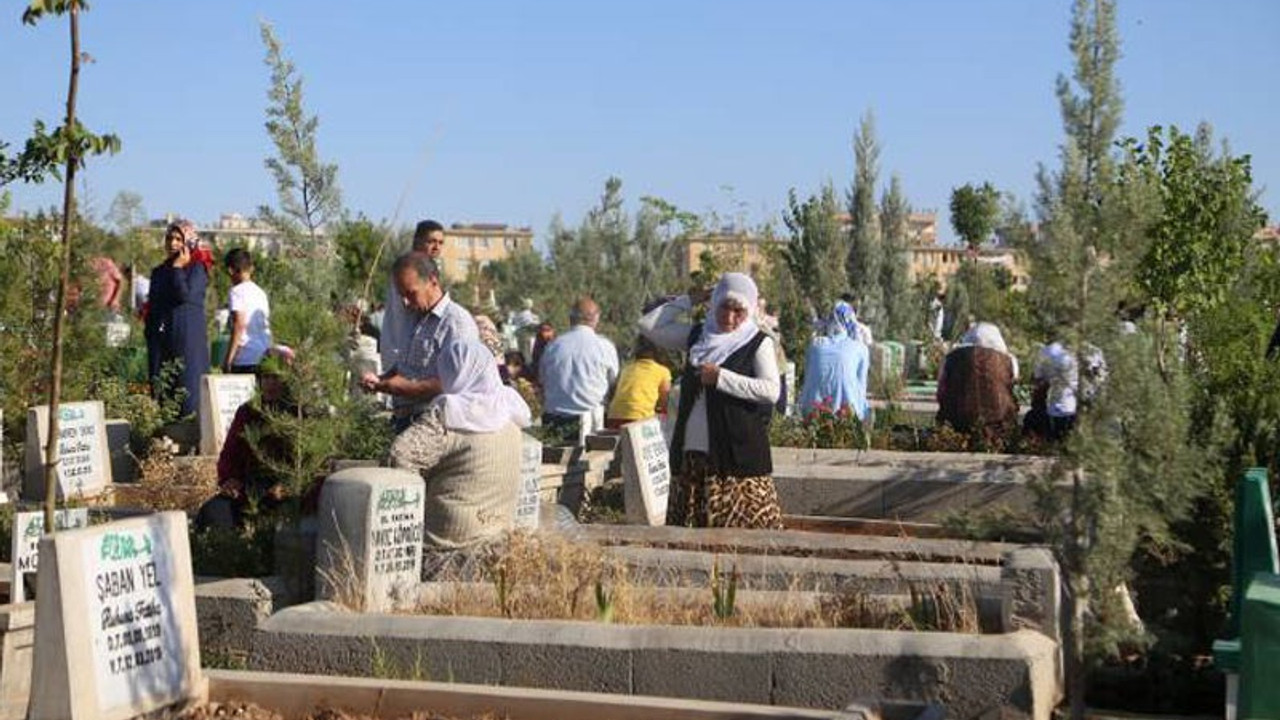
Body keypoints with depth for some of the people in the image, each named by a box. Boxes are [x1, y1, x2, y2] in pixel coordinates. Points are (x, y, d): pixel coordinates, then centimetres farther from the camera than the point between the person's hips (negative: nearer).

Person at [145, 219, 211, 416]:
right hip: (162, 339, 5)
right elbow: (152, 309, 18)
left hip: (188, 336, -5)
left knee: (189, 387, -7)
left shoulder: (197, 268, 0)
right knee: (161, 390, 0)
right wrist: (150, 336, 11)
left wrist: (178, 268, -8)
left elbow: (185, 295, -17)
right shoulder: (159, 272, 15)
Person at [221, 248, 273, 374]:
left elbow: (239, 325, -16)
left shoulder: (237, 291, -8)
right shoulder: (261, 292, 14)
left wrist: (228, 358, -14)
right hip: (263, 356, 7)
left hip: (244, 357, -7)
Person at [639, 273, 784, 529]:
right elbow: (649, 325, 11)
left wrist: (721, 378, -16)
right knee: (687, 527, 8)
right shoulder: (697, 335, 12)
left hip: (738, 455, -5)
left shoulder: (758, 343, -2)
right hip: (692, 453, 5)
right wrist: (688, 301, 8)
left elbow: (771, 390, -15)